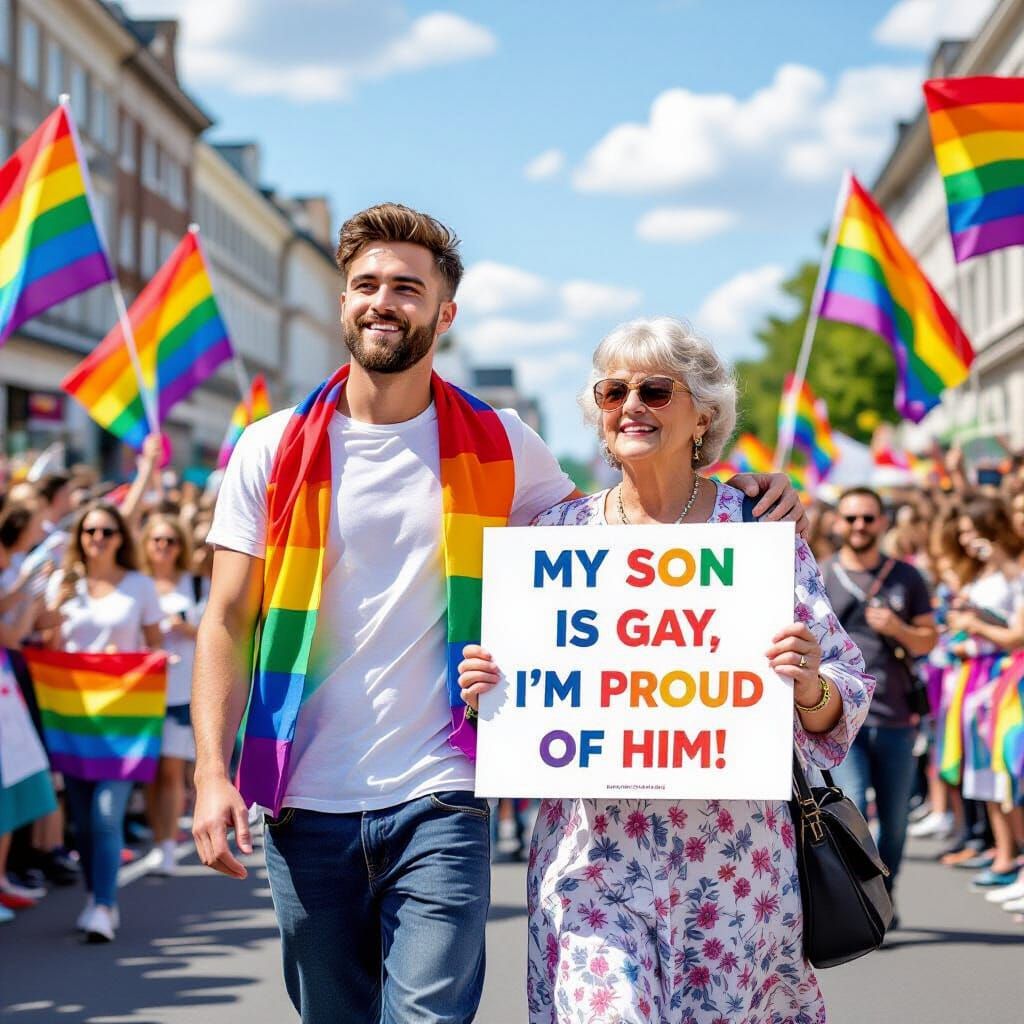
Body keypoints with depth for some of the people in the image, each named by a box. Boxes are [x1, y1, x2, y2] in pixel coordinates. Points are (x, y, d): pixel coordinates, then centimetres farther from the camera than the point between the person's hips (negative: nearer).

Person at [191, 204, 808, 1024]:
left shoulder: (497, 448, 4)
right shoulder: (274, 451, 3)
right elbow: (227, 624, 3)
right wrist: (212, 771, -9)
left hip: (439, 802, -1)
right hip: (309, 804, 1)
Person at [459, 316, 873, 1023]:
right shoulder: (561, 534, 5)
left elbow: (842, 710, 1)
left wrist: (809, 685, -20)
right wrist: (487, 690, -8)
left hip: (733, 855, 0)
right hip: (594, 856, 0)